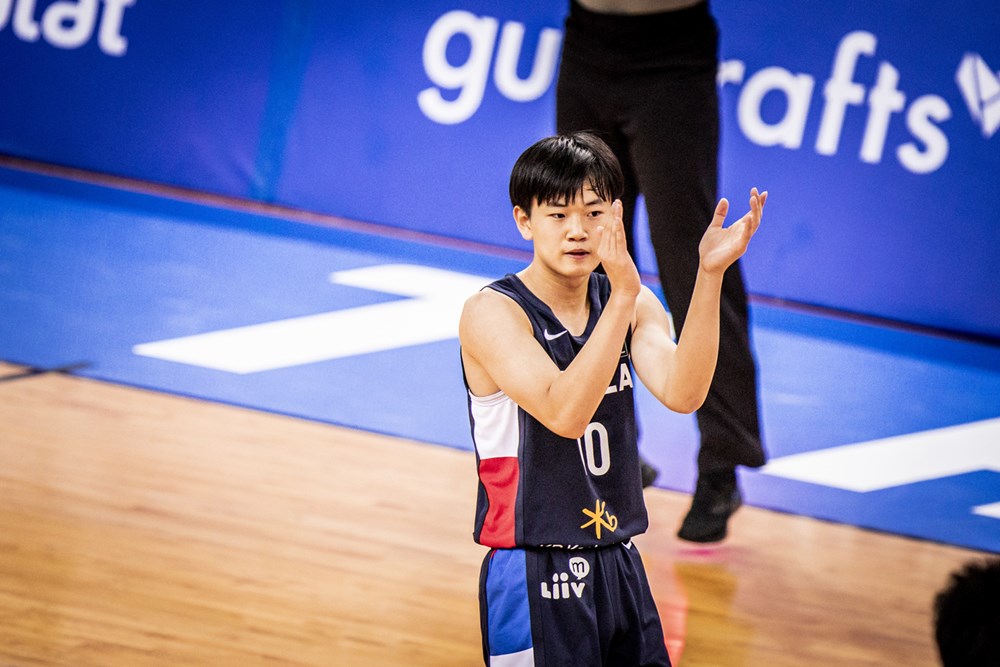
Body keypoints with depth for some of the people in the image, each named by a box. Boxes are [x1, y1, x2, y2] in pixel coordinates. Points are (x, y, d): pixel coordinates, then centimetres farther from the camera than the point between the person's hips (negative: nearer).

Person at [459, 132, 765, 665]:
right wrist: (622, 296, -34)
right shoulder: (492, 312, -13)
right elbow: (564, 413, -27)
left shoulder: (634, 305, 5)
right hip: (535, 580, -6)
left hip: (619, 565, 6)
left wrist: (709, 275, -23)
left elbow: (681, 394, -14)